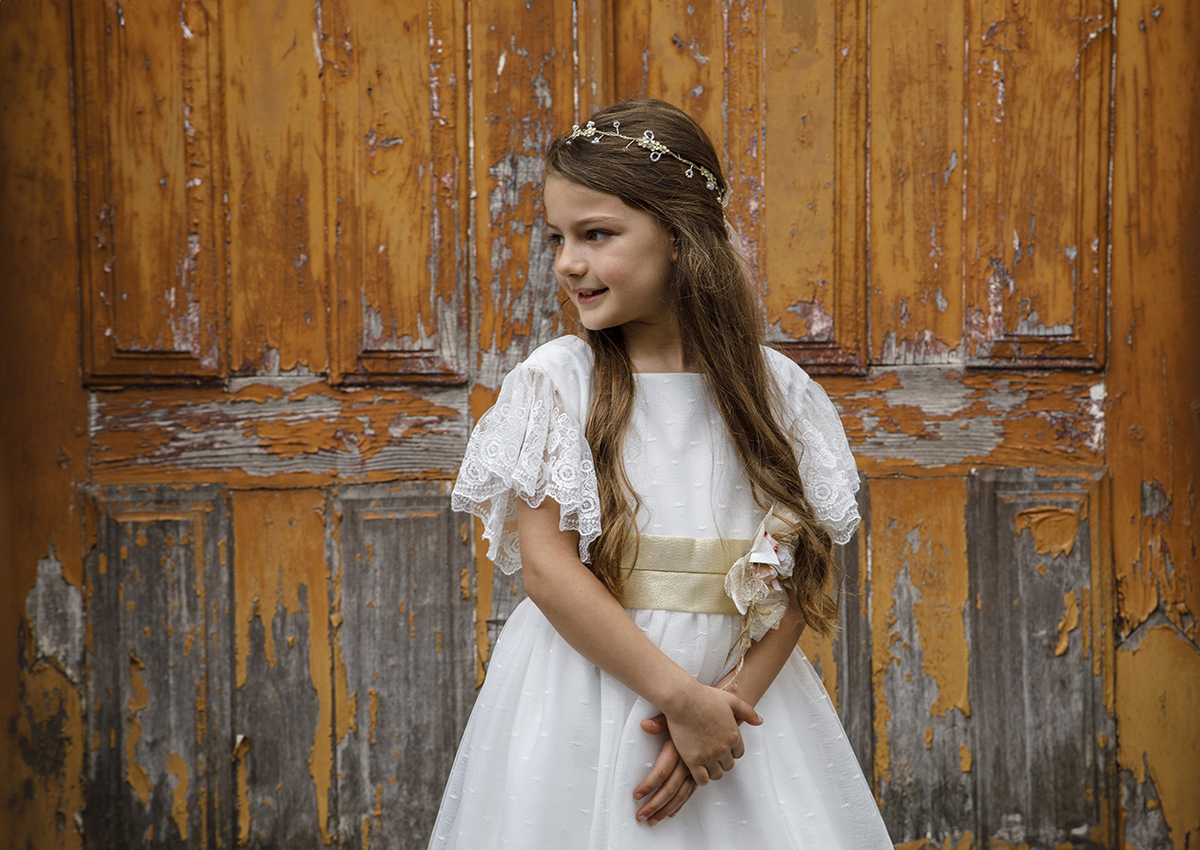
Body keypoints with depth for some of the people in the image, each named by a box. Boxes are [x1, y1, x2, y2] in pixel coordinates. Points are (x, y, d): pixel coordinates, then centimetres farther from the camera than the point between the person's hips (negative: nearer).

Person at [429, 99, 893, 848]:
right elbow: (546, 565, -12)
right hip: (587, 694, -1)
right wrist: (680, 695, -16)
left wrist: (732, 698, -13)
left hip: (742, 688, 2)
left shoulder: (774, 389, 0)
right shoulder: (554, 380, -5)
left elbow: (807, 570, 0)